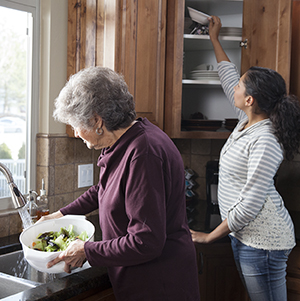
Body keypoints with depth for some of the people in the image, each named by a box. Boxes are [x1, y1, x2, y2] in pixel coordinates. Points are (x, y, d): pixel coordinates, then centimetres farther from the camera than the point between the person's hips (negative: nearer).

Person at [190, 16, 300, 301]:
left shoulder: (265, 141, -23)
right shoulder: (248, 120, 4)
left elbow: (250, 205, -24)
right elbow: (228, 77, 21)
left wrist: (209, 236, -14)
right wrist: (214, 39, 30)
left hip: (263, 240, -9)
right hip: (244, 235, 10)